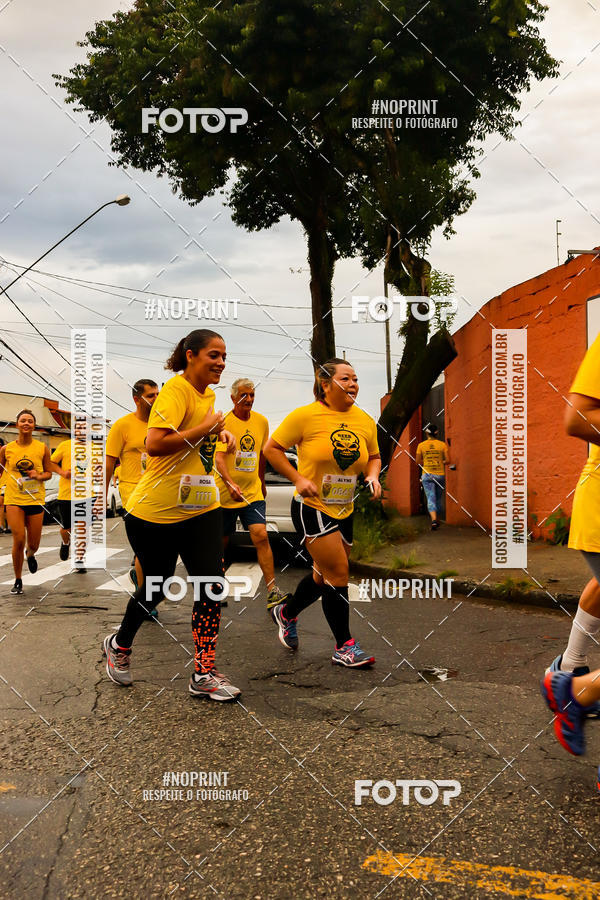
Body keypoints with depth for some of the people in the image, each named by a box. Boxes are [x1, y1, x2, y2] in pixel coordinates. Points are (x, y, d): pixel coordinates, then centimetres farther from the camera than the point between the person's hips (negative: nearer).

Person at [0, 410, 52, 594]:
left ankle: (30, 555, 47)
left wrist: (39, 476, -10)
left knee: (33, 543, 7)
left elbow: (48, 472, 11)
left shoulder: (42, 448, 2)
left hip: (35, 499, 1)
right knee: (19, 540, -12)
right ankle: (18, 580, 7)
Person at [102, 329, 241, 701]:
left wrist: (220, 432, 9)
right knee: (155, 588, 9)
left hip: (202, 509, 7)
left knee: (212, 584, -4)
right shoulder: (176, 390, -17)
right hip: (157, 511, -7)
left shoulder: (208, 394, 10)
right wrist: (204, 428, -24)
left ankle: (204, 674, 6)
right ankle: (120, 645, 38)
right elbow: (154, 445, -28)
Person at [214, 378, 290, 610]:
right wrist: (230, 484, -37)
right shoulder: (224, 423, -12)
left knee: (261, 536, -10)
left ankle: (272, 591, -9)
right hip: (226, 493, -3)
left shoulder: (261, 422, 4)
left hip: (253, 492, 3)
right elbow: (219, 458, -23)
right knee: (221, 541, 9)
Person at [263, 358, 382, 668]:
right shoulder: (306, 415, -11)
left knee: (325, 575, 16)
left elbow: (373, 457, 18)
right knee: (338, 573, -9)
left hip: (346, 511, 7)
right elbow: (271, 448, -6)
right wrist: (299, 479, -16)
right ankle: (344, 646, 5)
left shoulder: (365, 421, 4)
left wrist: (373, 476, -3)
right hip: (312, 507, -6)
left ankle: (286, 613, 42)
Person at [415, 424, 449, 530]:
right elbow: (448, 461, -4)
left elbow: (418, 461, 2)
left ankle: (434, 520, -22)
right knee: (438, 498, 17)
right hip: (440, 475, 1)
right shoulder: (442, 444, -2)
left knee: (431, 498, -3)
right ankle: (436, 520, 28)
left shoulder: (421, 445, -2)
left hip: (427, 475, -1)